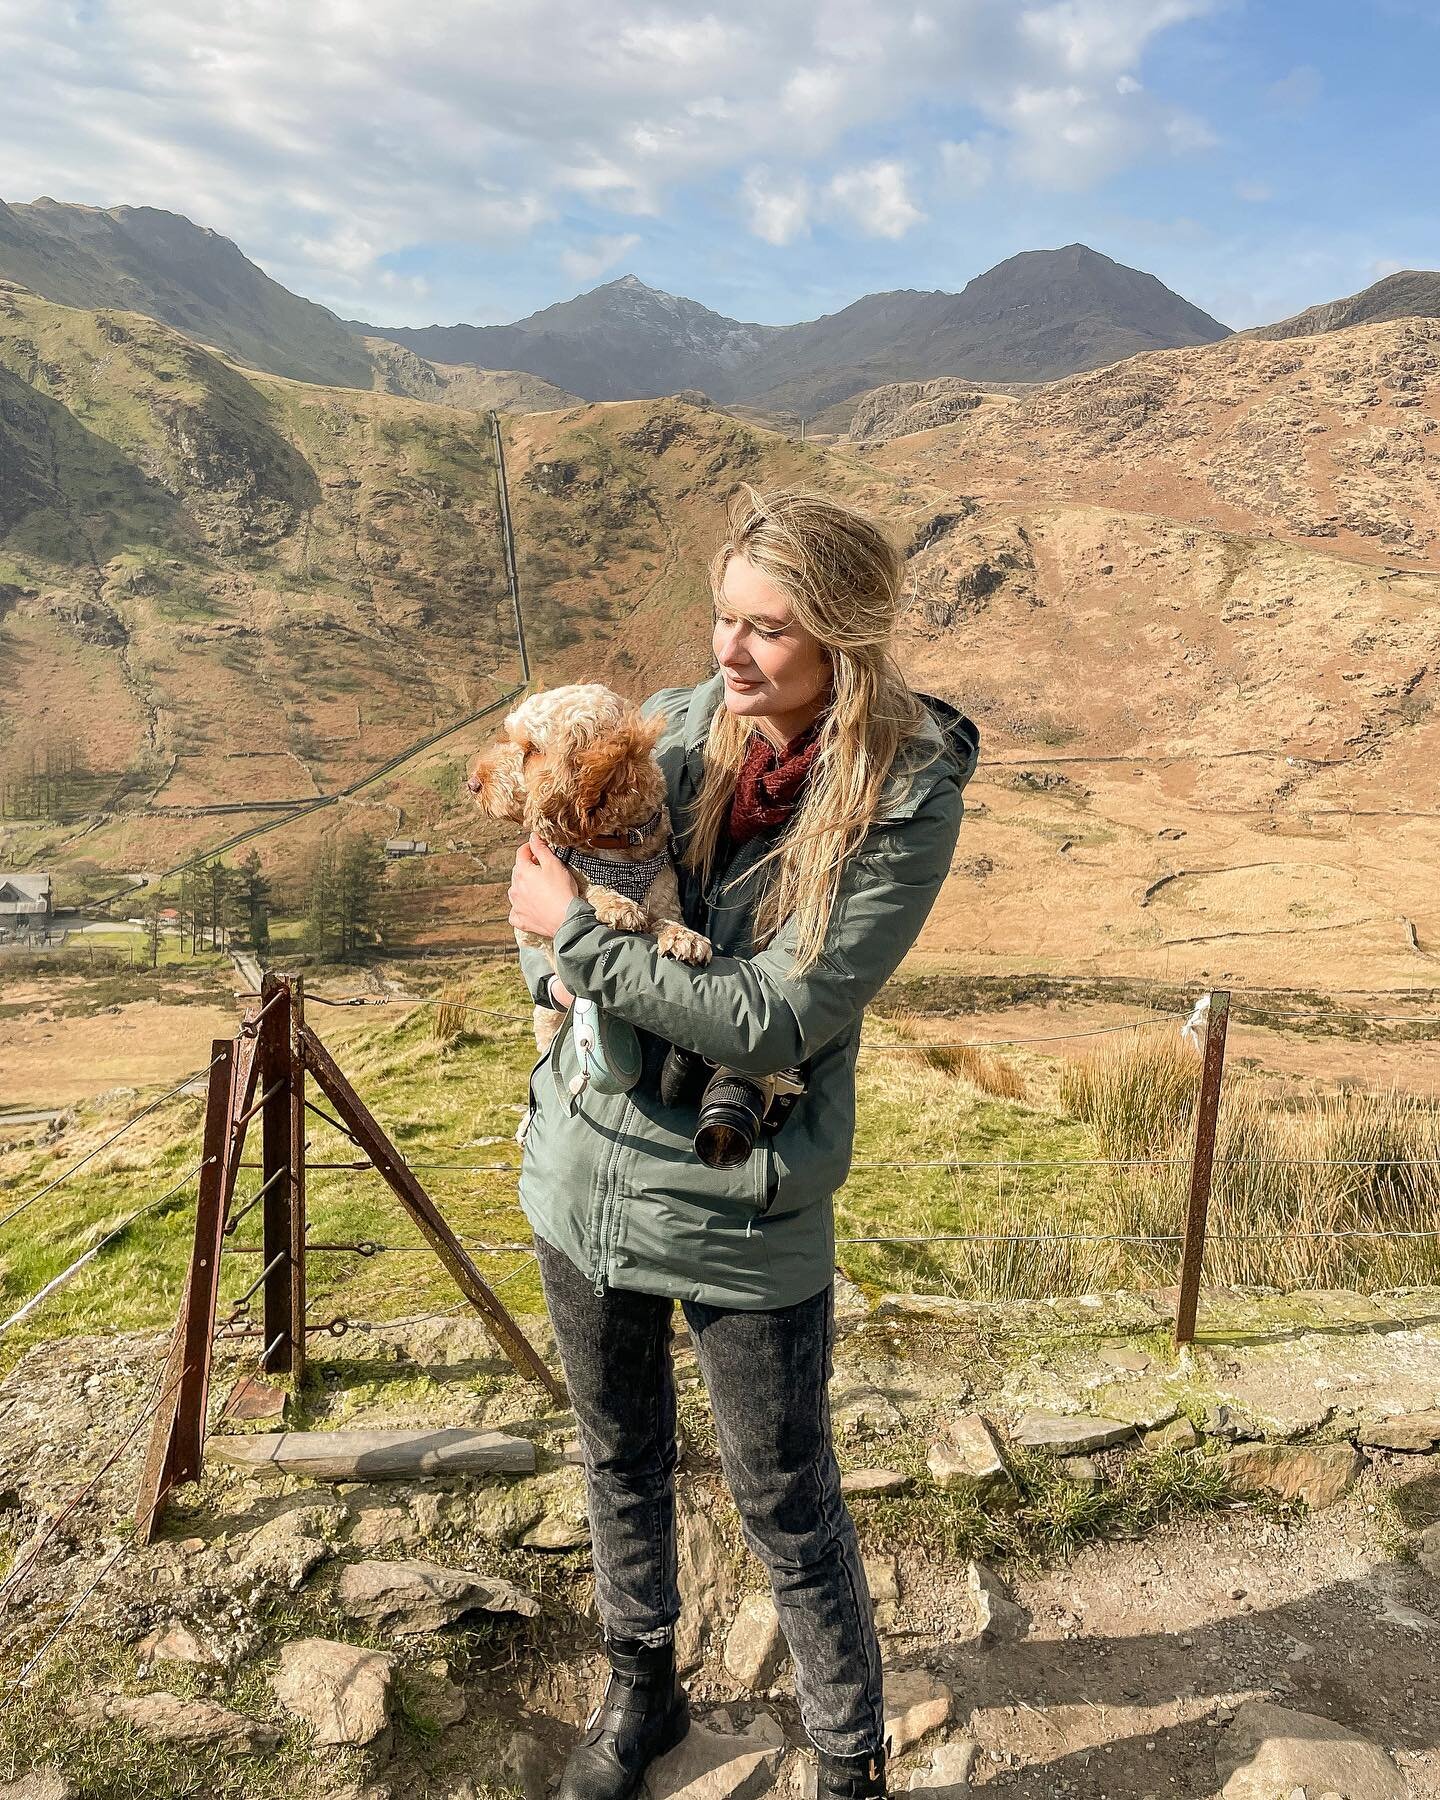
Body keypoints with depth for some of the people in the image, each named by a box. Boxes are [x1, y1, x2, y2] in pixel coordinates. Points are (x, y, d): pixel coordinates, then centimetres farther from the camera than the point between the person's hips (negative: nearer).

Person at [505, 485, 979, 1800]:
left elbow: (770, 1024, -23)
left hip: (745, 1212, -4)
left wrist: (580, 935, -19)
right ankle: (641, 1690, 53)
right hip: (586, 1171, 5)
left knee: (789, 1512, 14)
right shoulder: (674, 727, -5)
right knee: (621, 1458, 25)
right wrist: (558, 972, -12)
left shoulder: (905, 801, -18)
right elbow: (551, 859, 9)